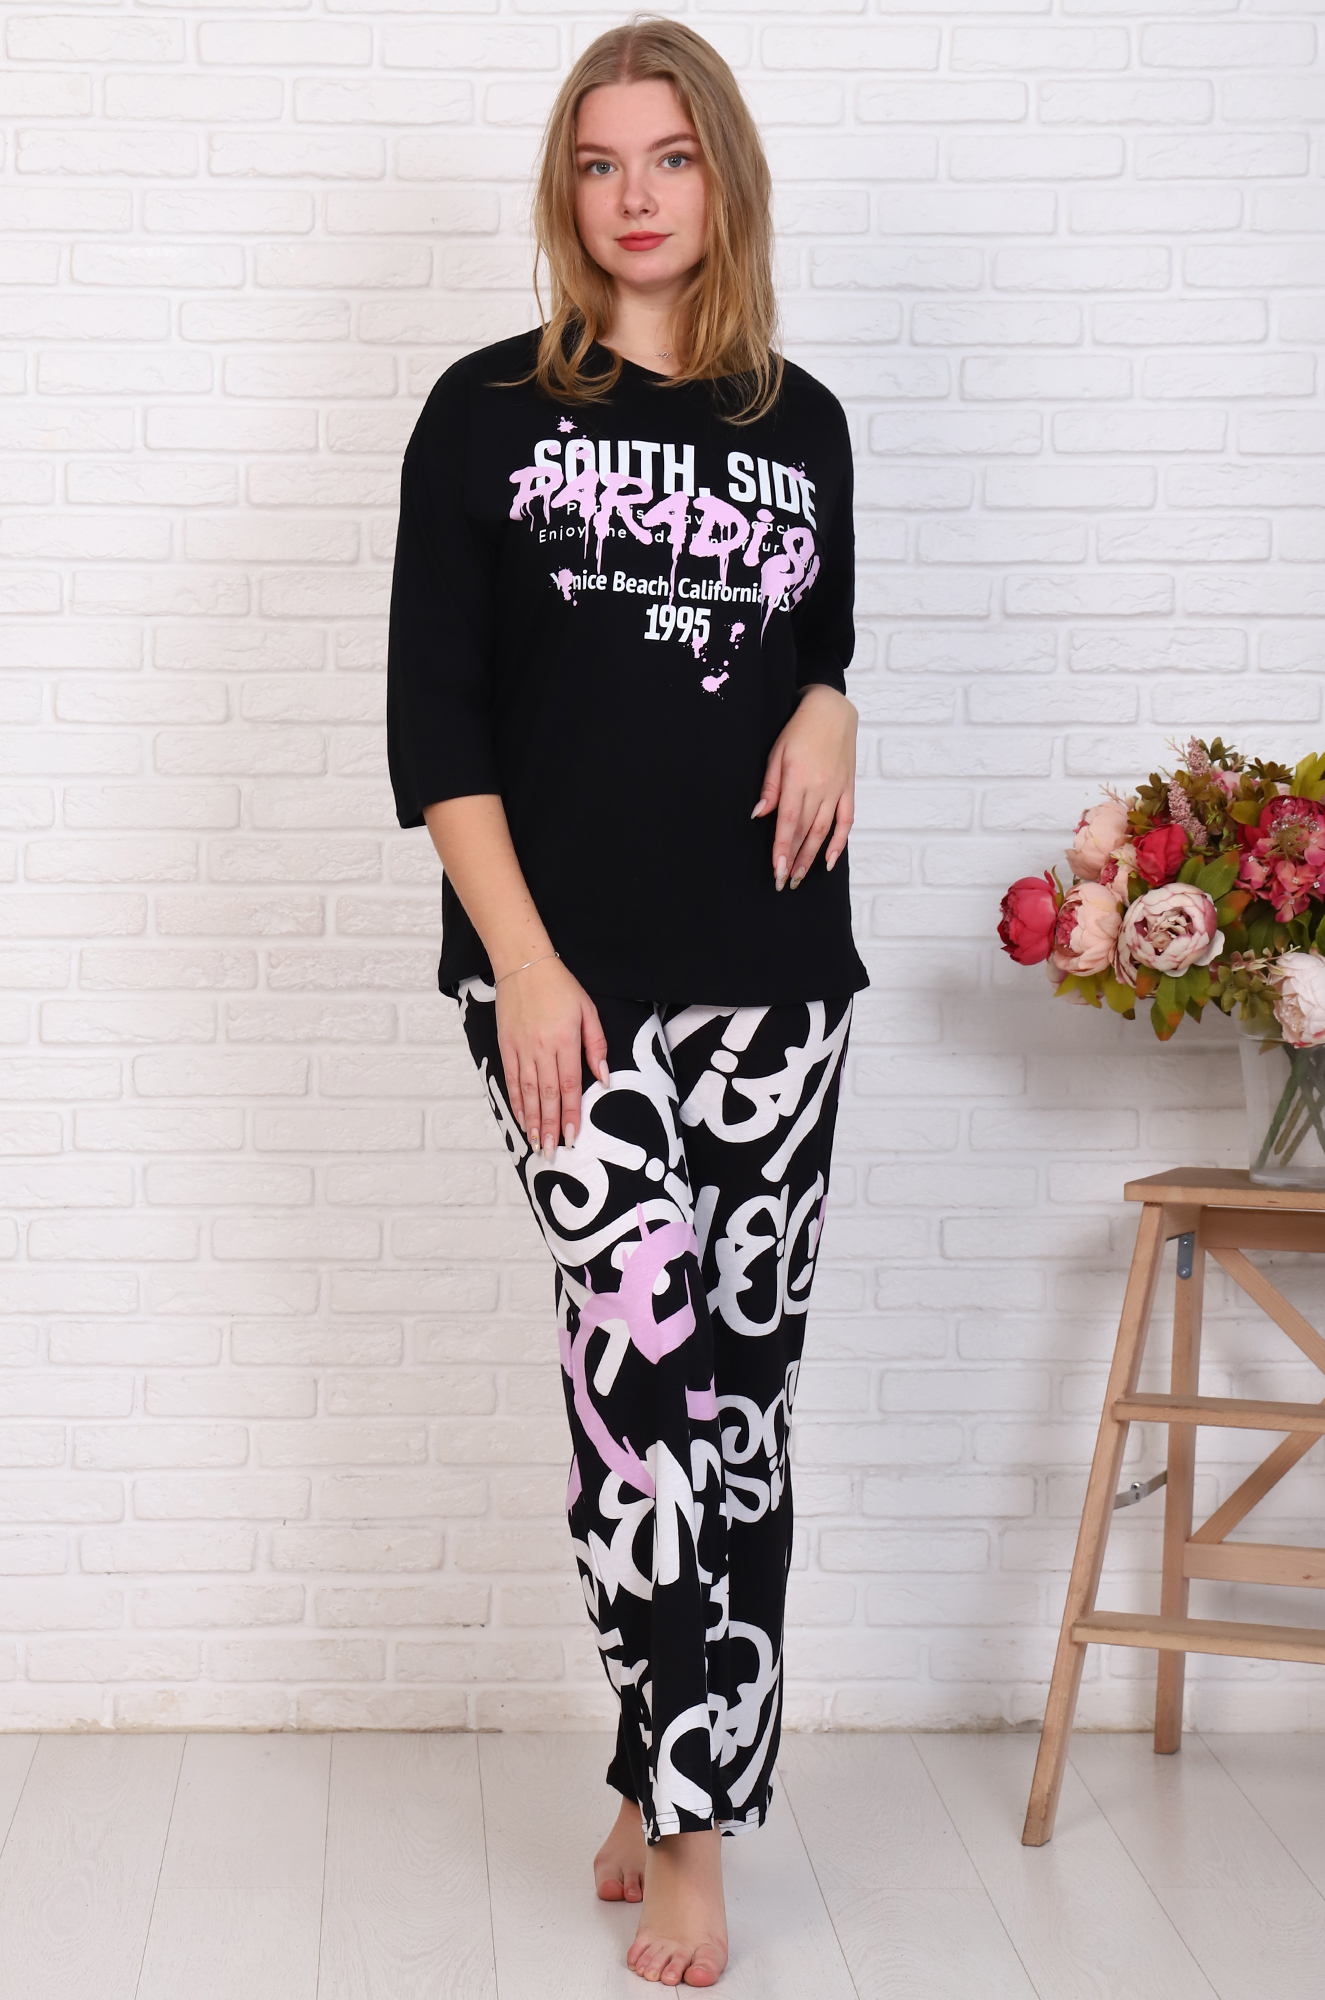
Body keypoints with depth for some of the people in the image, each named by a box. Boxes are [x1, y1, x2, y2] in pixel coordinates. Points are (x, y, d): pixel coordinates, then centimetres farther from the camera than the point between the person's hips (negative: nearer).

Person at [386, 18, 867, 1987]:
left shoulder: (800, 424, 12)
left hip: (773, 972, 3)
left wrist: (827, 704, 0)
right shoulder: (489, 410, 4)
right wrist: (522, 958, -10)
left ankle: (674, 1788, 15)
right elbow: (433, 713, -1)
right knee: (652, 1349, -10)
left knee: (738, 1373, 2)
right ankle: (694, 1803, 2)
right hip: (565, 973, -3)